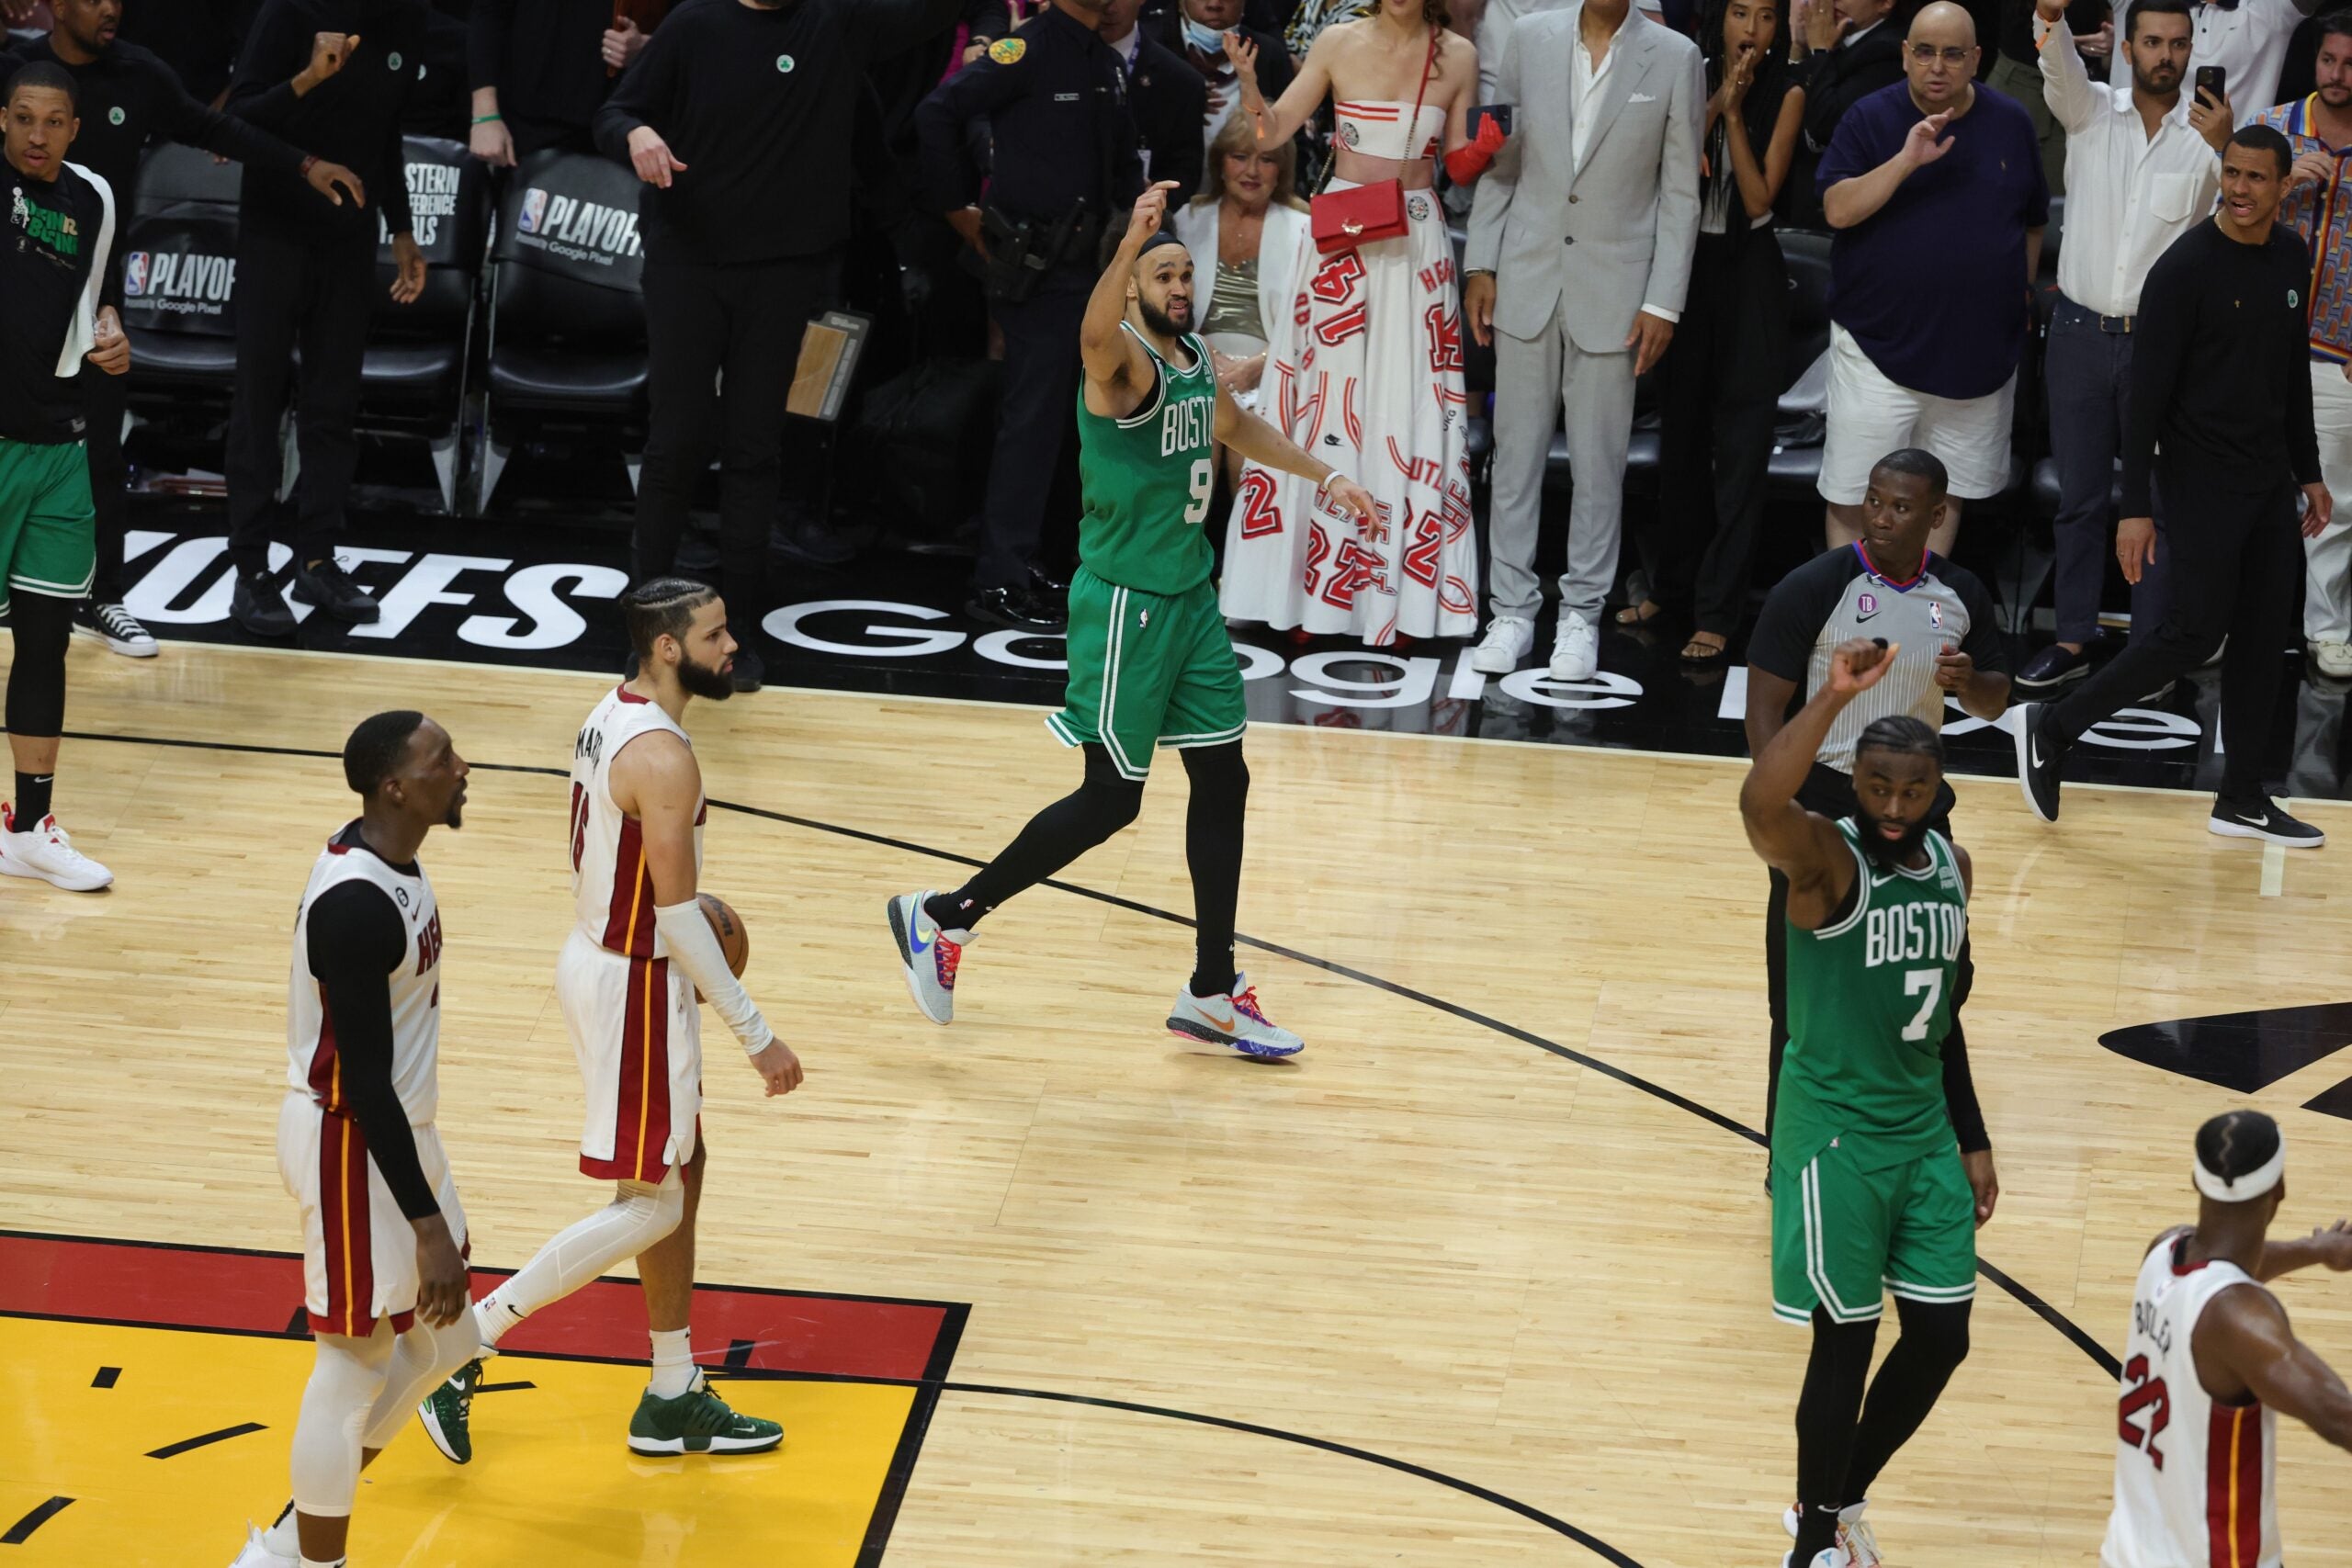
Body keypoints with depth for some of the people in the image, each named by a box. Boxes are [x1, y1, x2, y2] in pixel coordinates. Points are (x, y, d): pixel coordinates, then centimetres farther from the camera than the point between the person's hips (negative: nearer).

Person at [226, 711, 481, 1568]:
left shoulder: (391, 859, 3)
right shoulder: (356, 905, -27)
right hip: (351, 1145, -10)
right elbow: (363, 1081, -26)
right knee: (356, 1363, 2)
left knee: (441, 1339, 17)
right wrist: (429, 1227, -25)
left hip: (401, 1128, 10)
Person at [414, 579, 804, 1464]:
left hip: (601, 956, 10)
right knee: (651, 1206, -1)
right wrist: (756, 1036, -20)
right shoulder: (662, 755, -24)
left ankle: (675, 1399, 25)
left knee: (680, 1171, 17)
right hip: (636, 985, -10)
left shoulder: (613, 715, 5)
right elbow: (678, 917, -24)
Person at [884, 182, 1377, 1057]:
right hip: (1125, 603, -8)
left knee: (1223, 782, 9)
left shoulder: (1198, 355, 7)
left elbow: (1236, 427, 29)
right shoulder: (1125, 363, -19)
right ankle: (945, 916, 11)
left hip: (1190, 598, 8)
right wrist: (1131, 241, -61)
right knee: (1111, 800, -4)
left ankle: (1212, 998, 18)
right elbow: (1095, 336, -46)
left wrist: (1323, 475, 24)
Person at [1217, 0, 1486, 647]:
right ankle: (1308, 586, 10)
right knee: (1324, 400, 2)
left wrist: (1485, 150, -13)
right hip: (1338, 234, 0)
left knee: (1409, 410, 0)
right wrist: (1248, 82, -18)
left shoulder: (1457, 57, 1)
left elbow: (1461, 164, 9)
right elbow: (1271, 132, 0)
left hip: (1416, 242, 0)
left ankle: (1399, 593, 6)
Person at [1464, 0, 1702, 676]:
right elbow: (1501, 161, 7)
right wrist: (1481, 265, 2)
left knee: (1599, 461, 5)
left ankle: (1582, 612, 15)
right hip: (1526, 281, 2)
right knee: (1516, 452, 6)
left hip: (1613, 289, -2)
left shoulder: (1675, 58, -3)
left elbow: (1681, 192, -2)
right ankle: (1512, 609, 13)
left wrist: (1663, 303, -5)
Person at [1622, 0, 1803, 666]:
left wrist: (1734, 114, -14)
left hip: (1749, 278, -3)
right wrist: (1714, 106, -14)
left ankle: (1717, 611, -2)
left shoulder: (1785, 96, -4)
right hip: (1687, 267, 3)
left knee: (1739, 444, -4)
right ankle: (1672, 586, 25)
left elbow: (1759, 199, -9)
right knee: (1681, 431, 12)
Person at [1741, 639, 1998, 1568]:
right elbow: (1760, 805, -42)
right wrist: (1835, 696, -48)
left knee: (1941, 1342, 11)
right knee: (1846, 1344, -1)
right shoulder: (1825, 858, -17)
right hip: (1836, 1135, -7)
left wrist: (1972, 1142, 17)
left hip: (1926, 1133, 7)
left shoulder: (1951, 866, 5)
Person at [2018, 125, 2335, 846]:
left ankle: (2242, 799, 15)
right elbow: (2147, 395, -15)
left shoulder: (2292, 259, 6)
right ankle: (2051, 727, 6)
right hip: (2202, 480, -7)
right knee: (2194, 635, -8)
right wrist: (2136, 508, -18)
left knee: (2261, 636, 7)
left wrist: (2309, 474, 17)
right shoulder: (2184, 269, -15)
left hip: (2270, 479, 7)